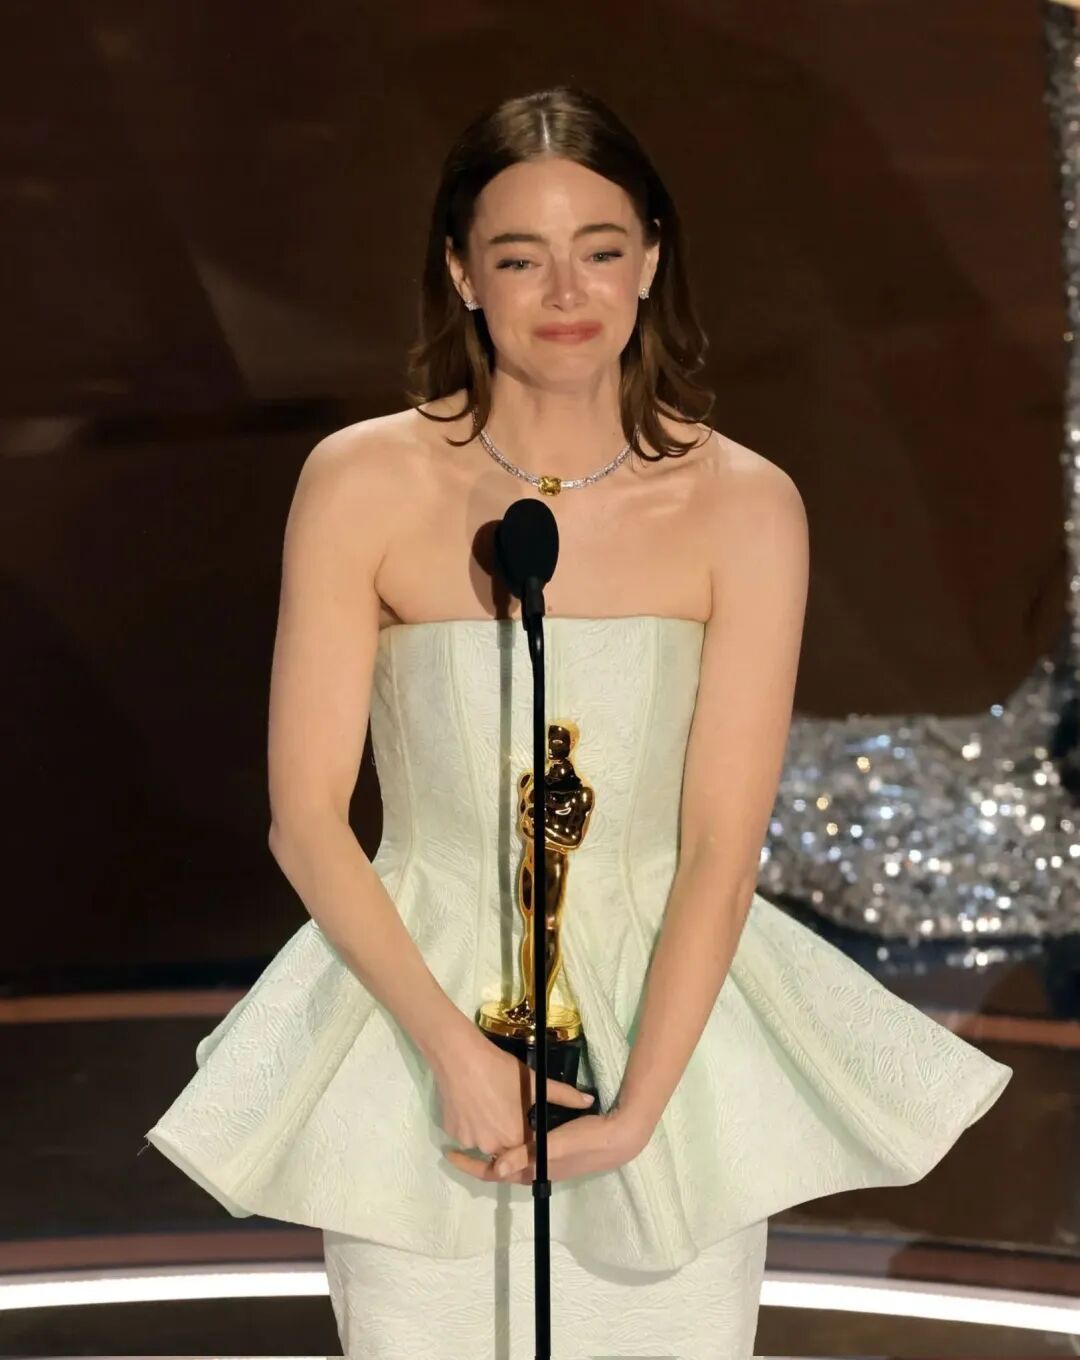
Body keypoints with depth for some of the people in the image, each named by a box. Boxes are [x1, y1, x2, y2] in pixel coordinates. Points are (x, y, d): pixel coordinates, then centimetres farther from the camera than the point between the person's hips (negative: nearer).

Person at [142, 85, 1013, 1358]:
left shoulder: (742, 505, -8)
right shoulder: (362, 483, -9)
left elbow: (721, 847, -10)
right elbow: (305, 818, -8)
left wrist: (635, 1110, -19)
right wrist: (452, 1046, -18)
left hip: (668, 1021, 0)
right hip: (418, 1011, 0)